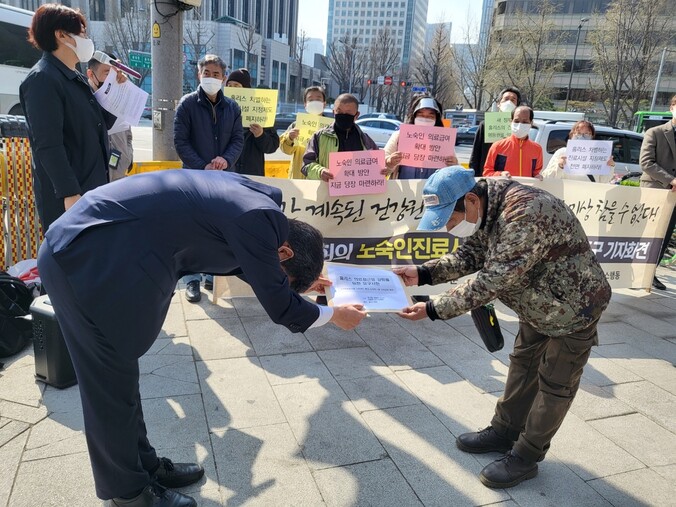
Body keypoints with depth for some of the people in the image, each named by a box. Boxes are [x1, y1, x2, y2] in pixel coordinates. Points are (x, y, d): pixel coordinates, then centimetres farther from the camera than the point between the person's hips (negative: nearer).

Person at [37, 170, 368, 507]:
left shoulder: (253, 200, 9)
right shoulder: (258, 218, -19)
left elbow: (249, 262, 29)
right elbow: (278, 306, -9)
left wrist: (303, 281, 40)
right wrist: (334, 314, 8)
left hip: (82, 249, 10)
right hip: (90, 261, -10)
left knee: (119, 380, 20)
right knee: (113, 388, 6)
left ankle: (145, 466, 37)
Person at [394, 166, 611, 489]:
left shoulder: (525, 214, -38)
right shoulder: (484, 207, -9)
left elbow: (492, 281, -37)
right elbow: (470, 256, -3)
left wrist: (433, 309, -34)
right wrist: (423, 274, -18)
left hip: (573, 305, -8)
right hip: (539, 303, 9)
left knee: (554, 384, 6)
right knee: (522, 366, 18)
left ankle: (526, 457, 21)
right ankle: (504, 432, 35)